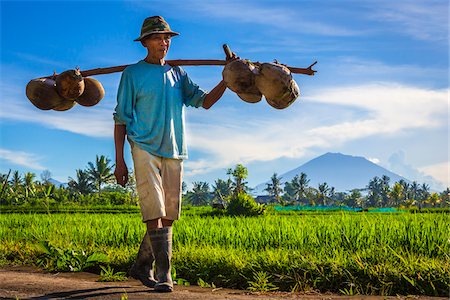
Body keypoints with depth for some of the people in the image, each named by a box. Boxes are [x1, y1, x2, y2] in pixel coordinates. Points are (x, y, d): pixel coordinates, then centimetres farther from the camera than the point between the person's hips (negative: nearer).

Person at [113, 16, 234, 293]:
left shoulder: (178, 74, 17)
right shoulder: (132, 73, 4)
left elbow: (205, 101, 11)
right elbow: (121, 119, 2)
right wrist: (120, 160, -4)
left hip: (174, 153, 5)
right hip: (146, 149, -5)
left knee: (168, 217, 6)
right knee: (154, 215, -12)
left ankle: (142, 267, 22)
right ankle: (163, 276, -9)